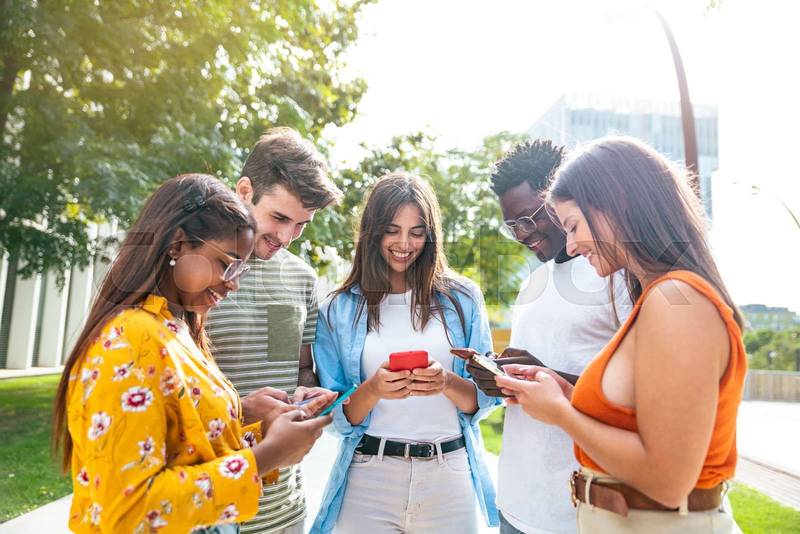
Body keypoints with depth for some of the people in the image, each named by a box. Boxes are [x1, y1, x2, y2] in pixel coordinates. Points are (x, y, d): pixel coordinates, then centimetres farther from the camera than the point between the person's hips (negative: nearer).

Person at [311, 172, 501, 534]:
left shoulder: (462, 298, -2)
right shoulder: (339, 310, -2)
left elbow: (484, 400, 0)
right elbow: (338, 418, -1)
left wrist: (447, 383, -20)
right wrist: (373, 390, -20)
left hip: (449, 476, 1)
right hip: (369, 477, 0)